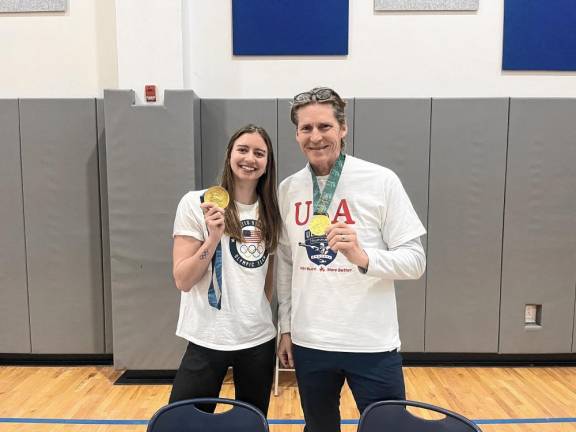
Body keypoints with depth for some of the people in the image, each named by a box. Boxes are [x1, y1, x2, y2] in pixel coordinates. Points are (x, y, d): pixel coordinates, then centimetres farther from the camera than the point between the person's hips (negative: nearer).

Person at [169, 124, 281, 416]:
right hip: (208, 341, -4)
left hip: (259, 340, 4)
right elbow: (182, 280, -10)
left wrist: (261, 313, 8)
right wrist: (214, 237, -21)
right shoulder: (195, 203, -8)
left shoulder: (269, 211, 5)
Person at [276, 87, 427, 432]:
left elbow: (415, 260, -10)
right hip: (309, 342, 4)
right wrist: (286, 326, 10)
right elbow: (285, 263, 9)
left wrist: (363, 256, -28)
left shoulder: (381, 181, -9)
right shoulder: (288, 189, 2)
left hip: (372, 343, -3)